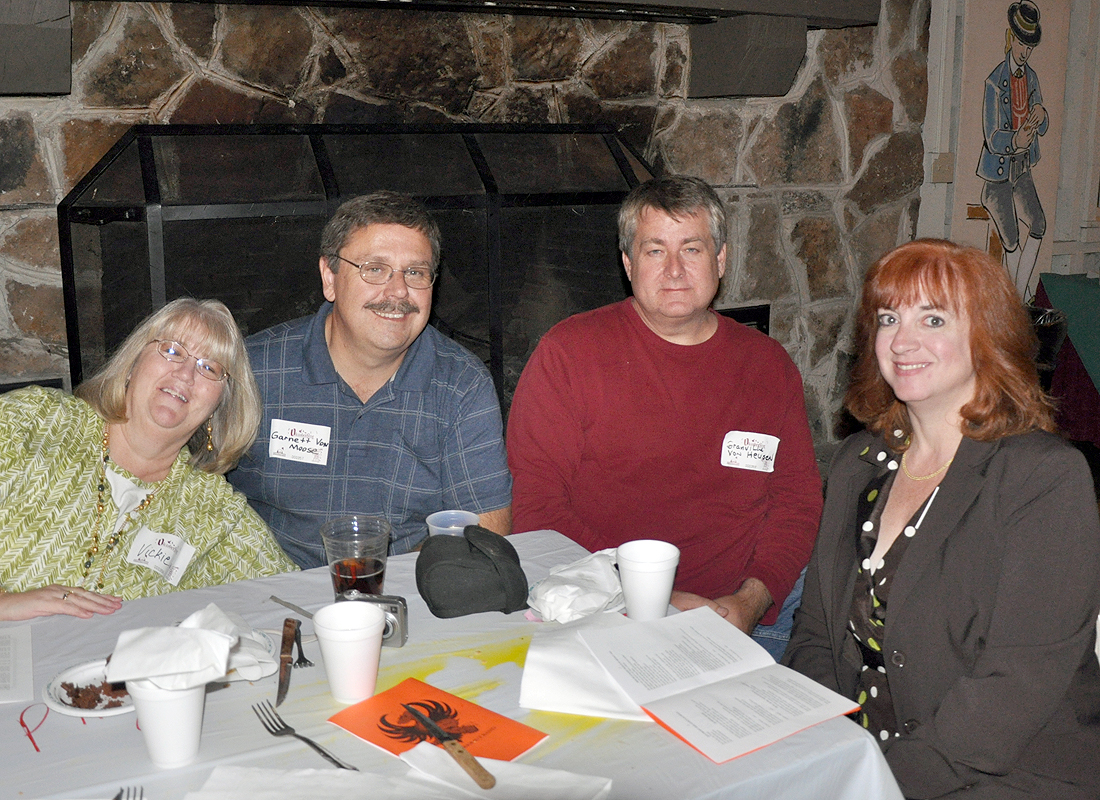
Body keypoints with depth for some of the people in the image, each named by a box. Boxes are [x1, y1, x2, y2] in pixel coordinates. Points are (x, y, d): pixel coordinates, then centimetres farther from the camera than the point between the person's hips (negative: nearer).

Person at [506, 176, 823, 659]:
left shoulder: (768, 364, 12)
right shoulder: (567, 352, -1)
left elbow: (798, 499, 12)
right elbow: (536, 505, -5)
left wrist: (751, 600, -7)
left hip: (746, 614, 4)